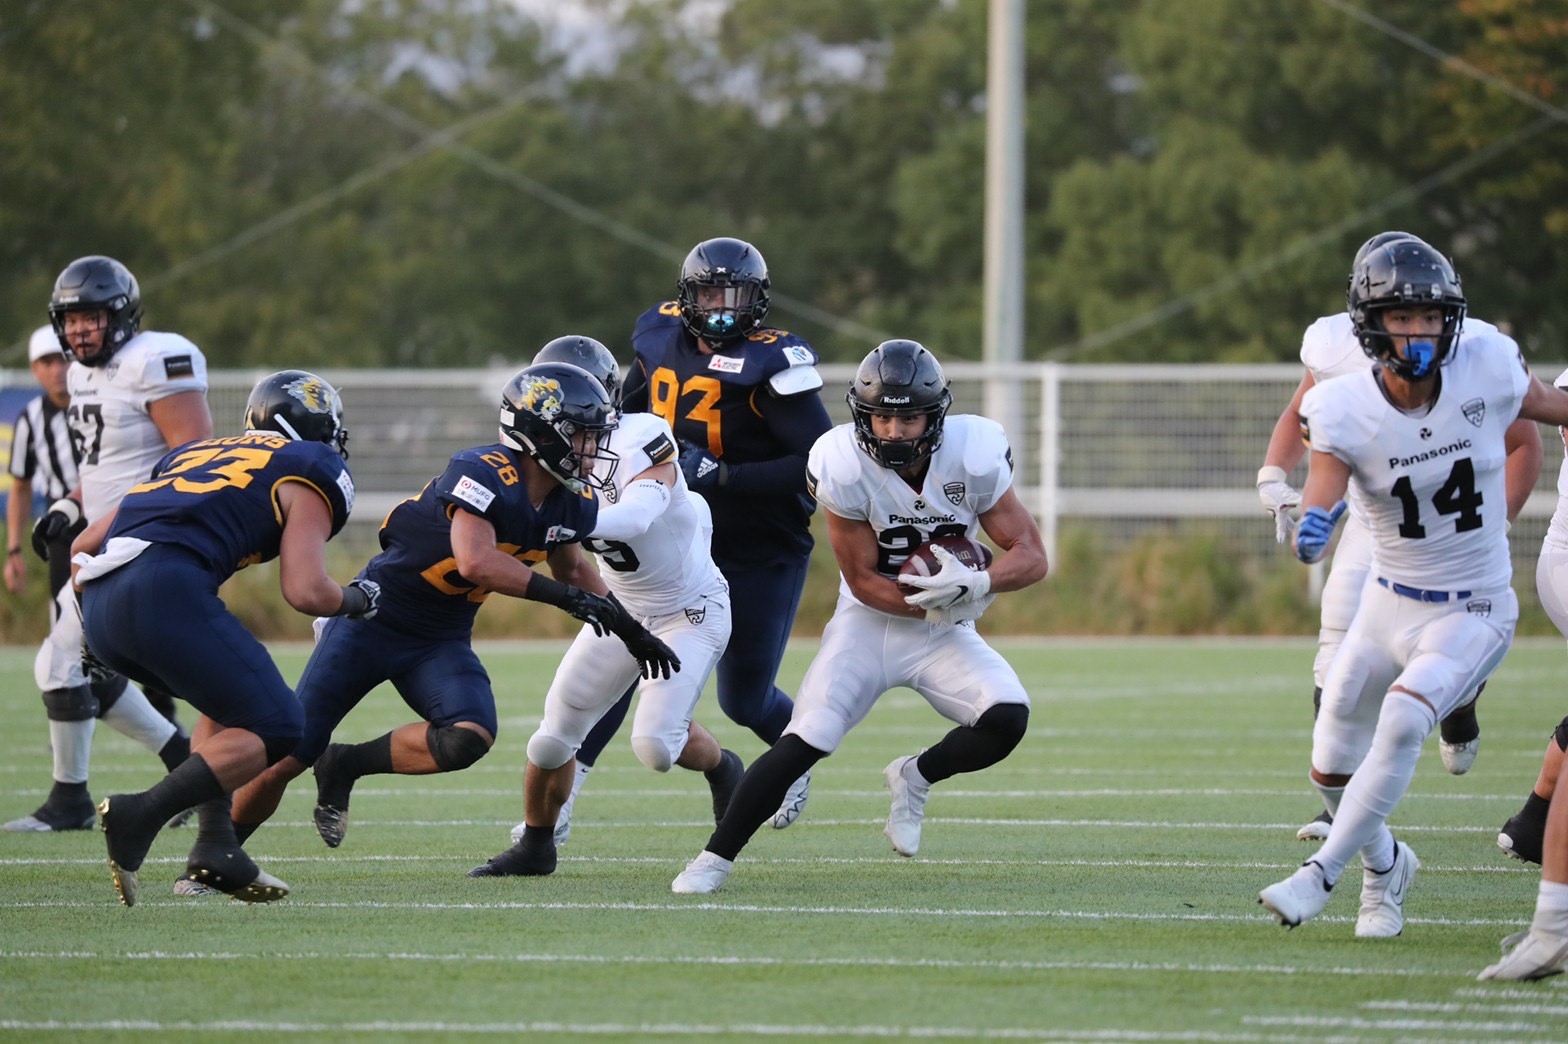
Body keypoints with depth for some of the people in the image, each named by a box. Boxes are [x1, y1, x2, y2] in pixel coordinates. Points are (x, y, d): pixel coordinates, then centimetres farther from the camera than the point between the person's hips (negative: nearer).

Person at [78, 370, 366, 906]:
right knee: (274, 727, 2)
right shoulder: (310, 472, 13)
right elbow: (305, 592, 0)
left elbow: (85, 545, 32)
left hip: (99, 604, 8)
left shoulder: (195, 454, 33)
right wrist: (356, 600, 20)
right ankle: (140, 815, -14)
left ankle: (215, 844, 12)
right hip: (166, 592, -8)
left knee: (231, 700, 27)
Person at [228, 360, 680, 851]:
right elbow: (476, 563, -40)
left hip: (442, 640, 6)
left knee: (468, 739, -23)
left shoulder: (573, 503, -3)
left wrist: (630, 630, 16)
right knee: (288, 756, -4)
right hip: (375, 620, -6)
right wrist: (565, 596, -36)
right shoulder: (484, 475, -27)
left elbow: (571, 568, 19)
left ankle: (344, 766, 1)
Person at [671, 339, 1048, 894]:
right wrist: (935, 603, -28)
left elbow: (1032, 556, -13)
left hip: (944, 633, 2)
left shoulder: (974, 456, -18)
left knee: (1007, 720, -22)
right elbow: (863, 580, -13)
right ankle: (714, 859, -6)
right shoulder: (842, 466, -21)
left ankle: (917, 776, 8)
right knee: (806, 739, -18)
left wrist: (976, 584, -33)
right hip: (870, 620, -2)